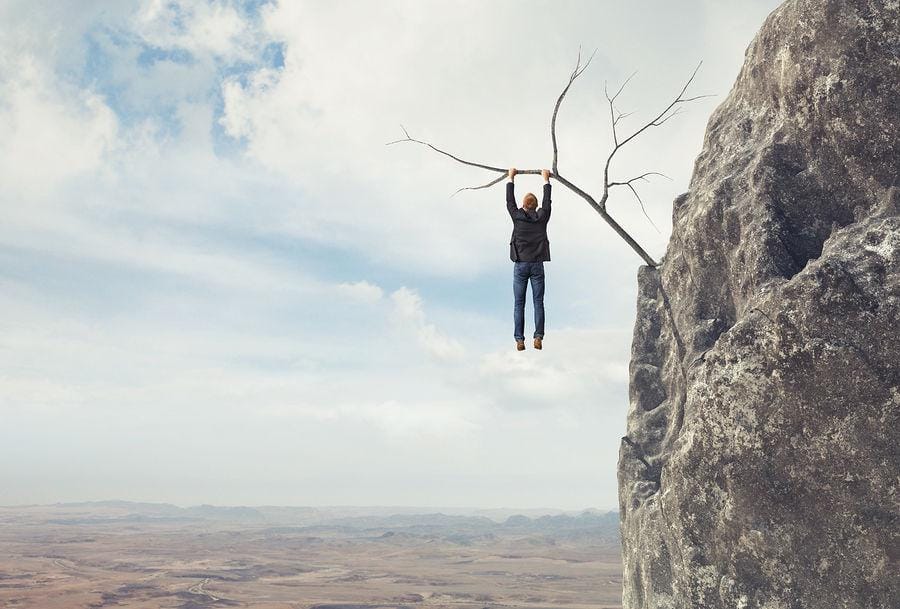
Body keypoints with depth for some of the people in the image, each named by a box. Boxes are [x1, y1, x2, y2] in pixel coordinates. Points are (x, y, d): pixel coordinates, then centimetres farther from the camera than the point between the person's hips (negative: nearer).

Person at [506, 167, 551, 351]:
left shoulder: (518, 217, 0)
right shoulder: (542, 217, 3)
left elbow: (509, 200, 14)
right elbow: (547, 201, 18)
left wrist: (511, 178, 26)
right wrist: (546, 179, 31)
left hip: (520, 265, -1)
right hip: (537, 265, 1)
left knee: (519, 304, 0)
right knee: (538, 303, 1)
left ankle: (519, 340, -5)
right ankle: (538, 337, -7)